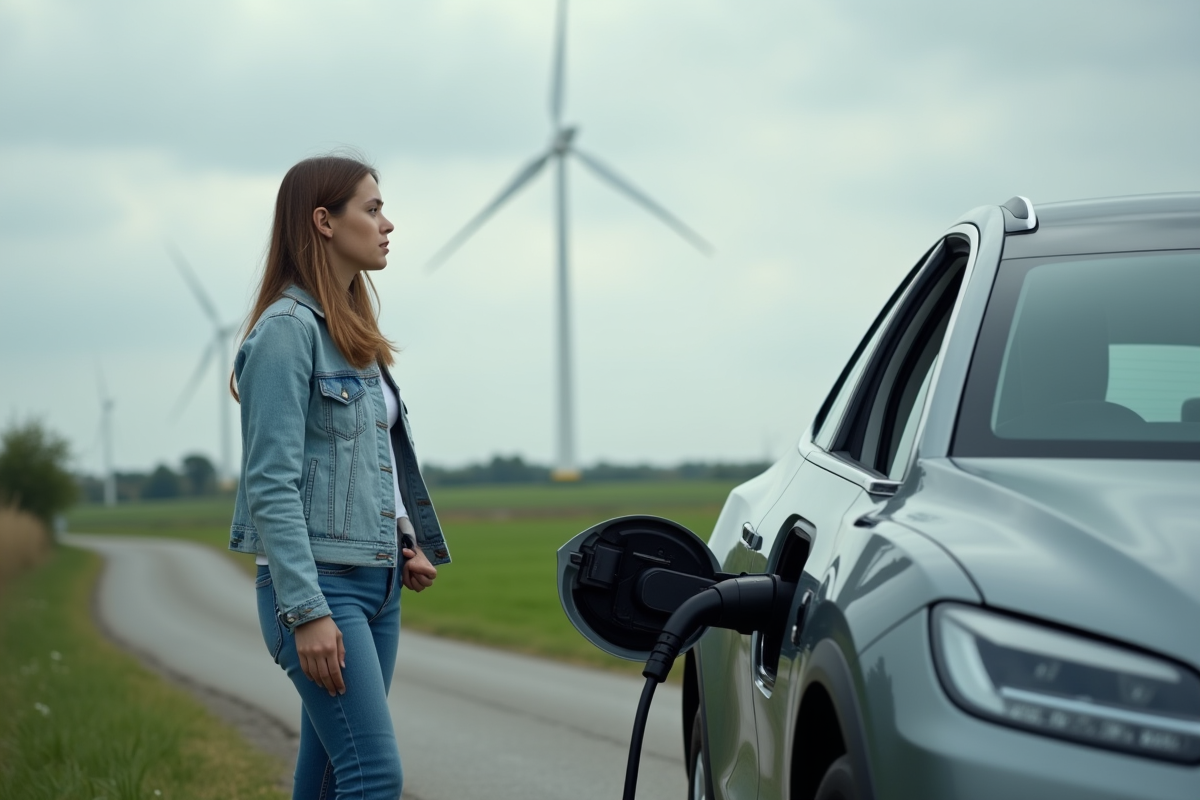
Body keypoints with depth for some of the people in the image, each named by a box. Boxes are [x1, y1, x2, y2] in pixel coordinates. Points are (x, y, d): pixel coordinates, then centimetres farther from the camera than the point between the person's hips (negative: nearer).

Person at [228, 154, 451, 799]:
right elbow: (271, 485, -16)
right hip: (318, 582, -9)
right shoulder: (287, 328, -10)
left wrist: (413, 543, 7)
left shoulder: (354, 333, 18)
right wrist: (307, 612, -22)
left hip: (379, 580, 9)